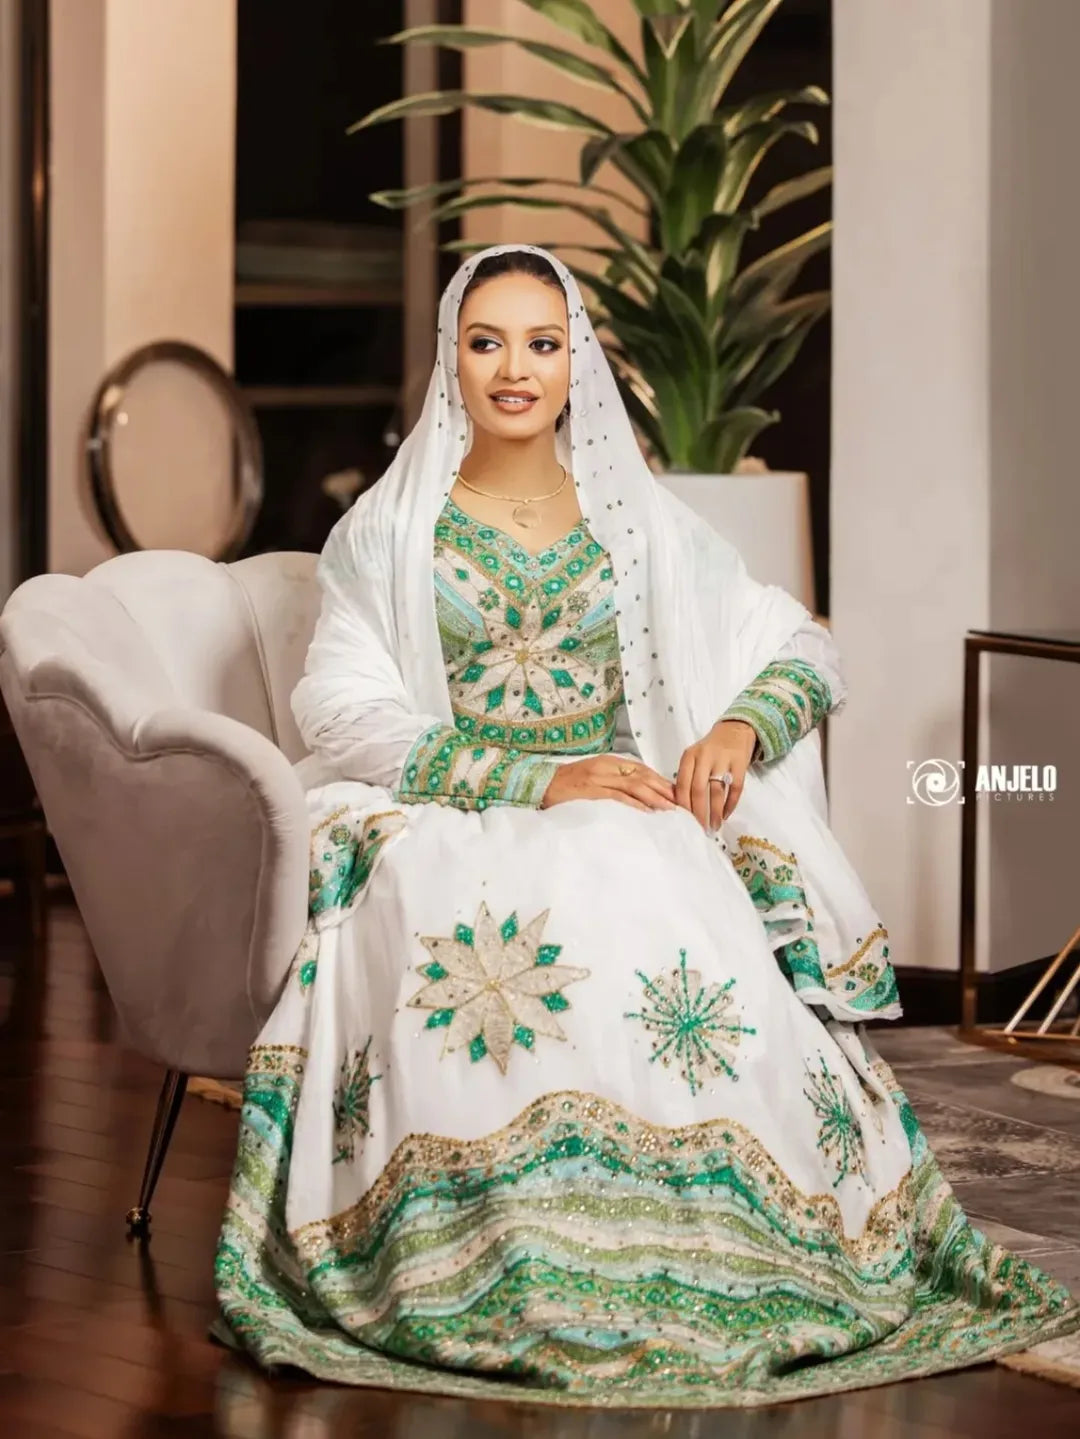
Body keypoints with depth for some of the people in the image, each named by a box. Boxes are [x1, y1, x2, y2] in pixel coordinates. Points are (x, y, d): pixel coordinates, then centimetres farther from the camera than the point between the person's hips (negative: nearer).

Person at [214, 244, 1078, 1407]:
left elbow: (804, 650, 15)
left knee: (652, 890, -35)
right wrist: (538, 780, -18)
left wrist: (743, 723, -10)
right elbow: (345, 712, -6)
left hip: (627, 830, 2)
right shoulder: (389, 529, 8)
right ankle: (516, 1277, -34)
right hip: (445, 827, -2)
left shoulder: (637, 522, 15)